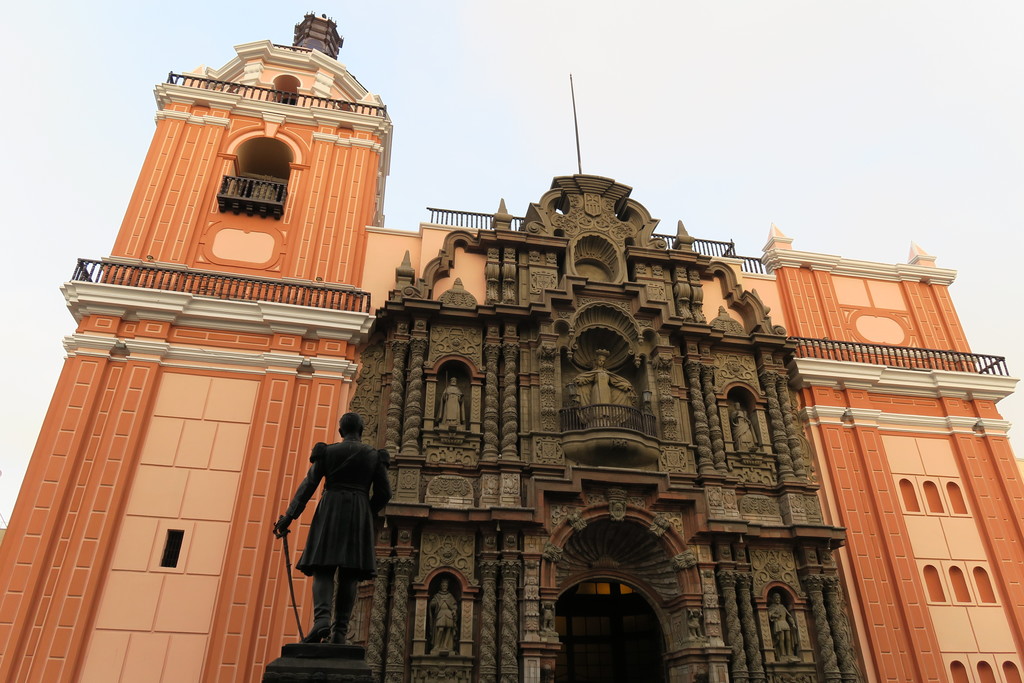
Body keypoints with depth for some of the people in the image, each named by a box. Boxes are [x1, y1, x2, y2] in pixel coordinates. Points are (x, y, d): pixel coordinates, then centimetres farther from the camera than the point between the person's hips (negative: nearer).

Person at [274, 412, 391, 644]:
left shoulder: (326, 452, 4)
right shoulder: (374, 456, 5)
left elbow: (308, 486, -1)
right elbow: (384, 493, 2)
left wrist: (289, 516, -1)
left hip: (329, 512, 0)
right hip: (359, 515, 1)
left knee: (323, 570, -1)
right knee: (349, 576, 3)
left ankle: (321, 619, -24)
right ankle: (339, 631, -2)